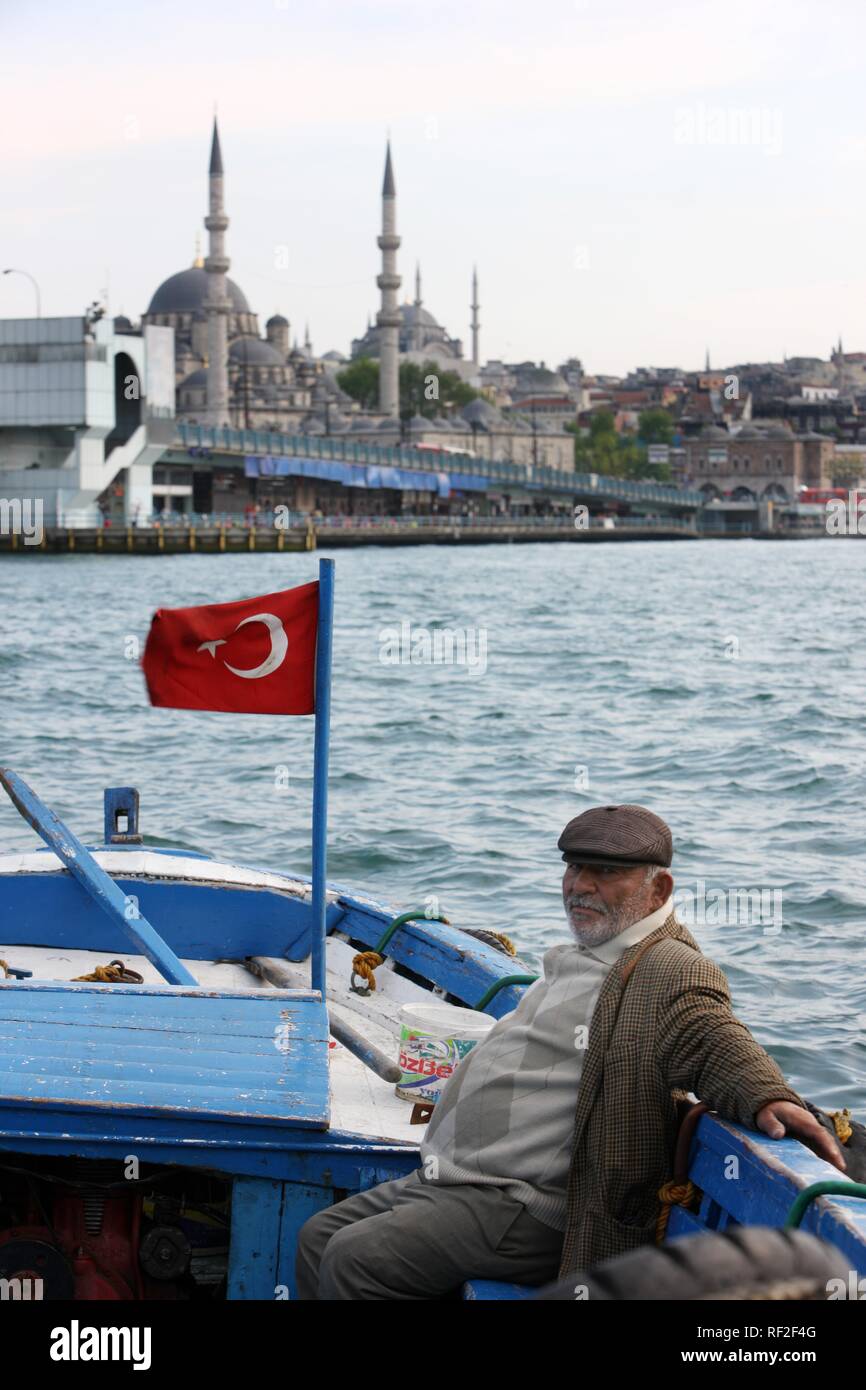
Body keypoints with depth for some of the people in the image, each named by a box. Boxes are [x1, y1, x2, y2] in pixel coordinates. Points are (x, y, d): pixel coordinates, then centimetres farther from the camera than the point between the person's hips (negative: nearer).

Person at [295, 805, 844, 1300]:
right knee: (320, 1237, 12)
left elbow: (711, 1039, -30)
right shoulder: (579, 959, 20)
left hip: (530, 1210, -11)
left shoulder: (670, 971, -13)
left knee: (356, 1259, -22)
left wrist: (768, 1097, -48)